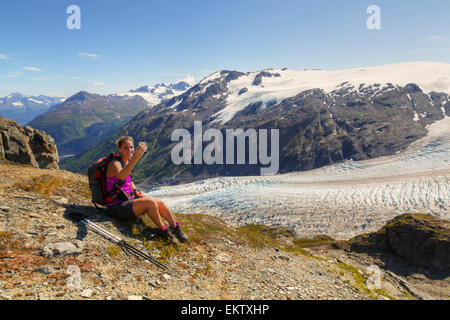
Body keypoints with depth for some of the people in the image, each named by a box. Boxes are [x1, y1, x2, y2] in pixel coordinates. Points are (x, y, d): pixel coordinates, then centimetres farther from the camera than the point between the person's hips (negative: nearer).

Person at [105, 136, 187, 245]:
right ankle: (164, 230, -10)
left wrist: (135, 191, 5)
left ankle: (176, 228, 2)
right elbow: (121, 176, -43)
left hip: (129, 200, 8)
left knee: (160, 203, -10)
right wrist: (136, 157, -53)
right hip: (118, 207, -8)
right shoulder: (115, 164, -17)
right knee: (151, 202, -27)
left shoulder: (128, 161, 9)